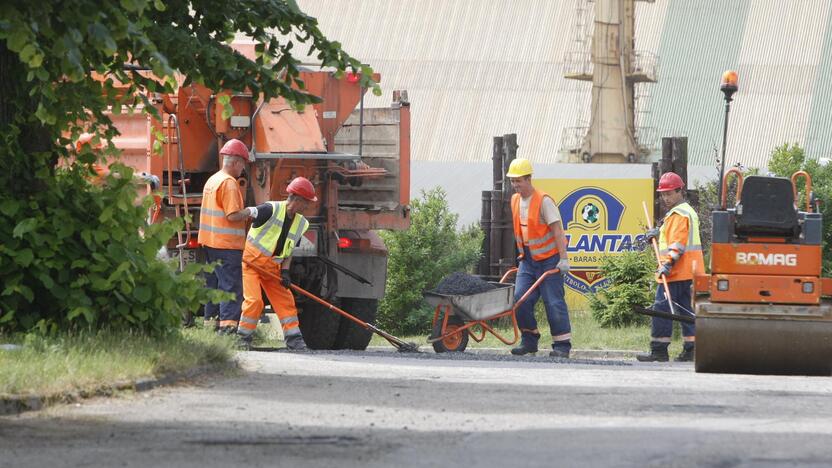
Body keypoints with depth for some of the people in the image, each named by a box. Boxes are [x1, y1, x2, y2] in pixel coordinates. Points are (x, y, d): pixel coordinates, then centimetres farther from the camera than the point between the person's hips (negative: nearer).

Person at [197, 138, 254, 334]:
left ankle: (210, 319, 22)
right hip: (228, 245, -9)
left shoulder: (212, 180, 15)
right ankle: (228, 323, -17)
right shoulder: (229, 183, -15)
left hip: (209, 242, 9)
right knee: (231, 286, -10)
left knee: (214, 284, 17)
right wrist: (251, 211, -6)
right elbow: (233, 215, -21)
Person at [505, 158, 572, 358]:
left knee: (553, 302, -5)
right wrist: (521, 255, 19)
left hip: (548, 259, -7)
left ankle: (562, 345, 1)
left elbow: (557, 230, -18)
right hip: (528, 259, 7)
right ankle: (529, 340, 11)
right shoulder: (515, 201, 8)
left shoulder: (543, 201, -15)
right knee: (520, 299, -3)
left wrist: (563, 259, -23)